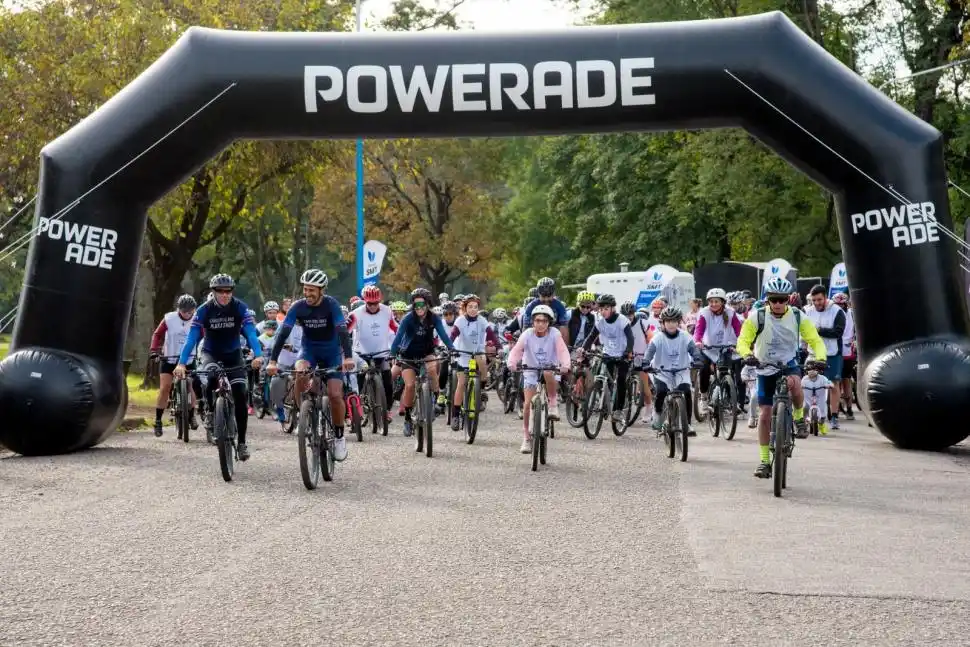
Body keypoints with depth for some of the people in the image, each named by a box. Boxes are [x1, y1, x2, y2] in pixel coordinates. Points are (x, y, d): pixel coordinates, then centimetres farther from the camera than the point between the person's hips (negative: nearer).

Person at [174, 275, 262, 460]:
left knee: (241, 396, -10)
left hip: (233, 355, 1)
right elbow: (192, 338, -23)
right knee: (212, 375, -36)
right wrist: (181, 363, -35)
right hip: (210, 354, -1)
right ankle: (210, 414, -12)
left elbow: (251, 333, -27)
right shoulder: (204, 310, -18)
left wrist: (258, 355, -44)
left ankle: (242, 442, 1)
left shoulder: (240, 308, -17)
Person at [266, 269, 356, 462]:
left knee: (335, 394, -16)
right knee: (300, 373, -31)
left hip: (332, 351, -2)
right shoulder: (298, 307, -16)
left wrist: (348, 357, -47)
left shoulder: (331, 304, -21)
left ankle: (339, 436, 3)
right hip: (309, 349, 2)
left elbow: (342, 330, -31)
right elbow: (283, 332, -22)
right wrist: (273, 361, -33)